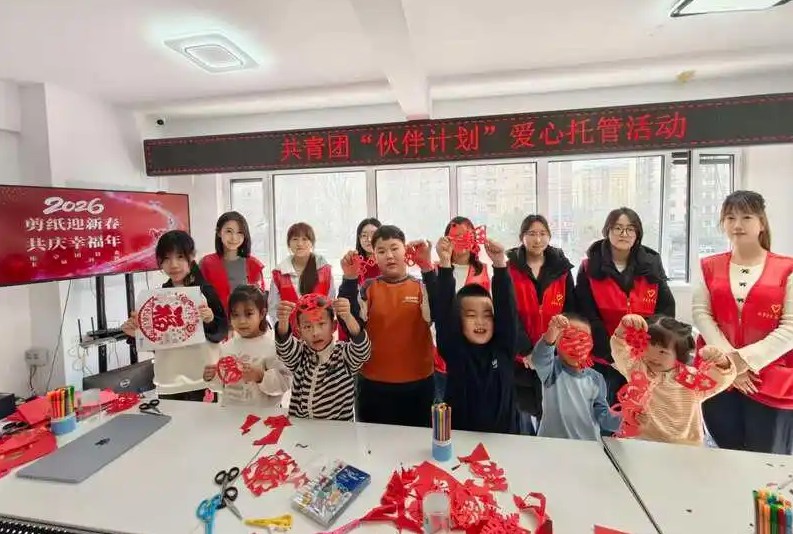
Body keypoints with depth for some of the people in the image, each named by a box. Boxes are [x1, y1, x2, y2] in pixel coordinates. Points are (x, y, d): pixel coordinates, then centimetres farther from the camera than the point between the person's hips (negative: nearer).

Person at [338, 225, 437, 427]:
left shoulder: (422, 286, -3)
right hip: (374, 384, 0)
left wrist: (427, 268, -33)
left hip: (418, 384, 0)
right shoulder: (368, 287, -1)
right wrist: (349, 280, -25)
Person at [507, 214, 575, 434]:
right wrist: (526, 350, -14)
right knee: (522, 412, 9)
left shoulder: (562, 268, 5)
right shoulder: (509, 268, -2)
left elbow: (569, 312, 2)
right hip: (520, 357, -1)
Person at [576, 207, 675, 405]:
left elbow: (666, 308, 2)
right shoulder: (589, 268, -3)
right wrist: (612, 352, -12)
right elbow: (587, 316, -8)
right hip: (603, 360, -2)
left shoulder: (652, 265, 4)